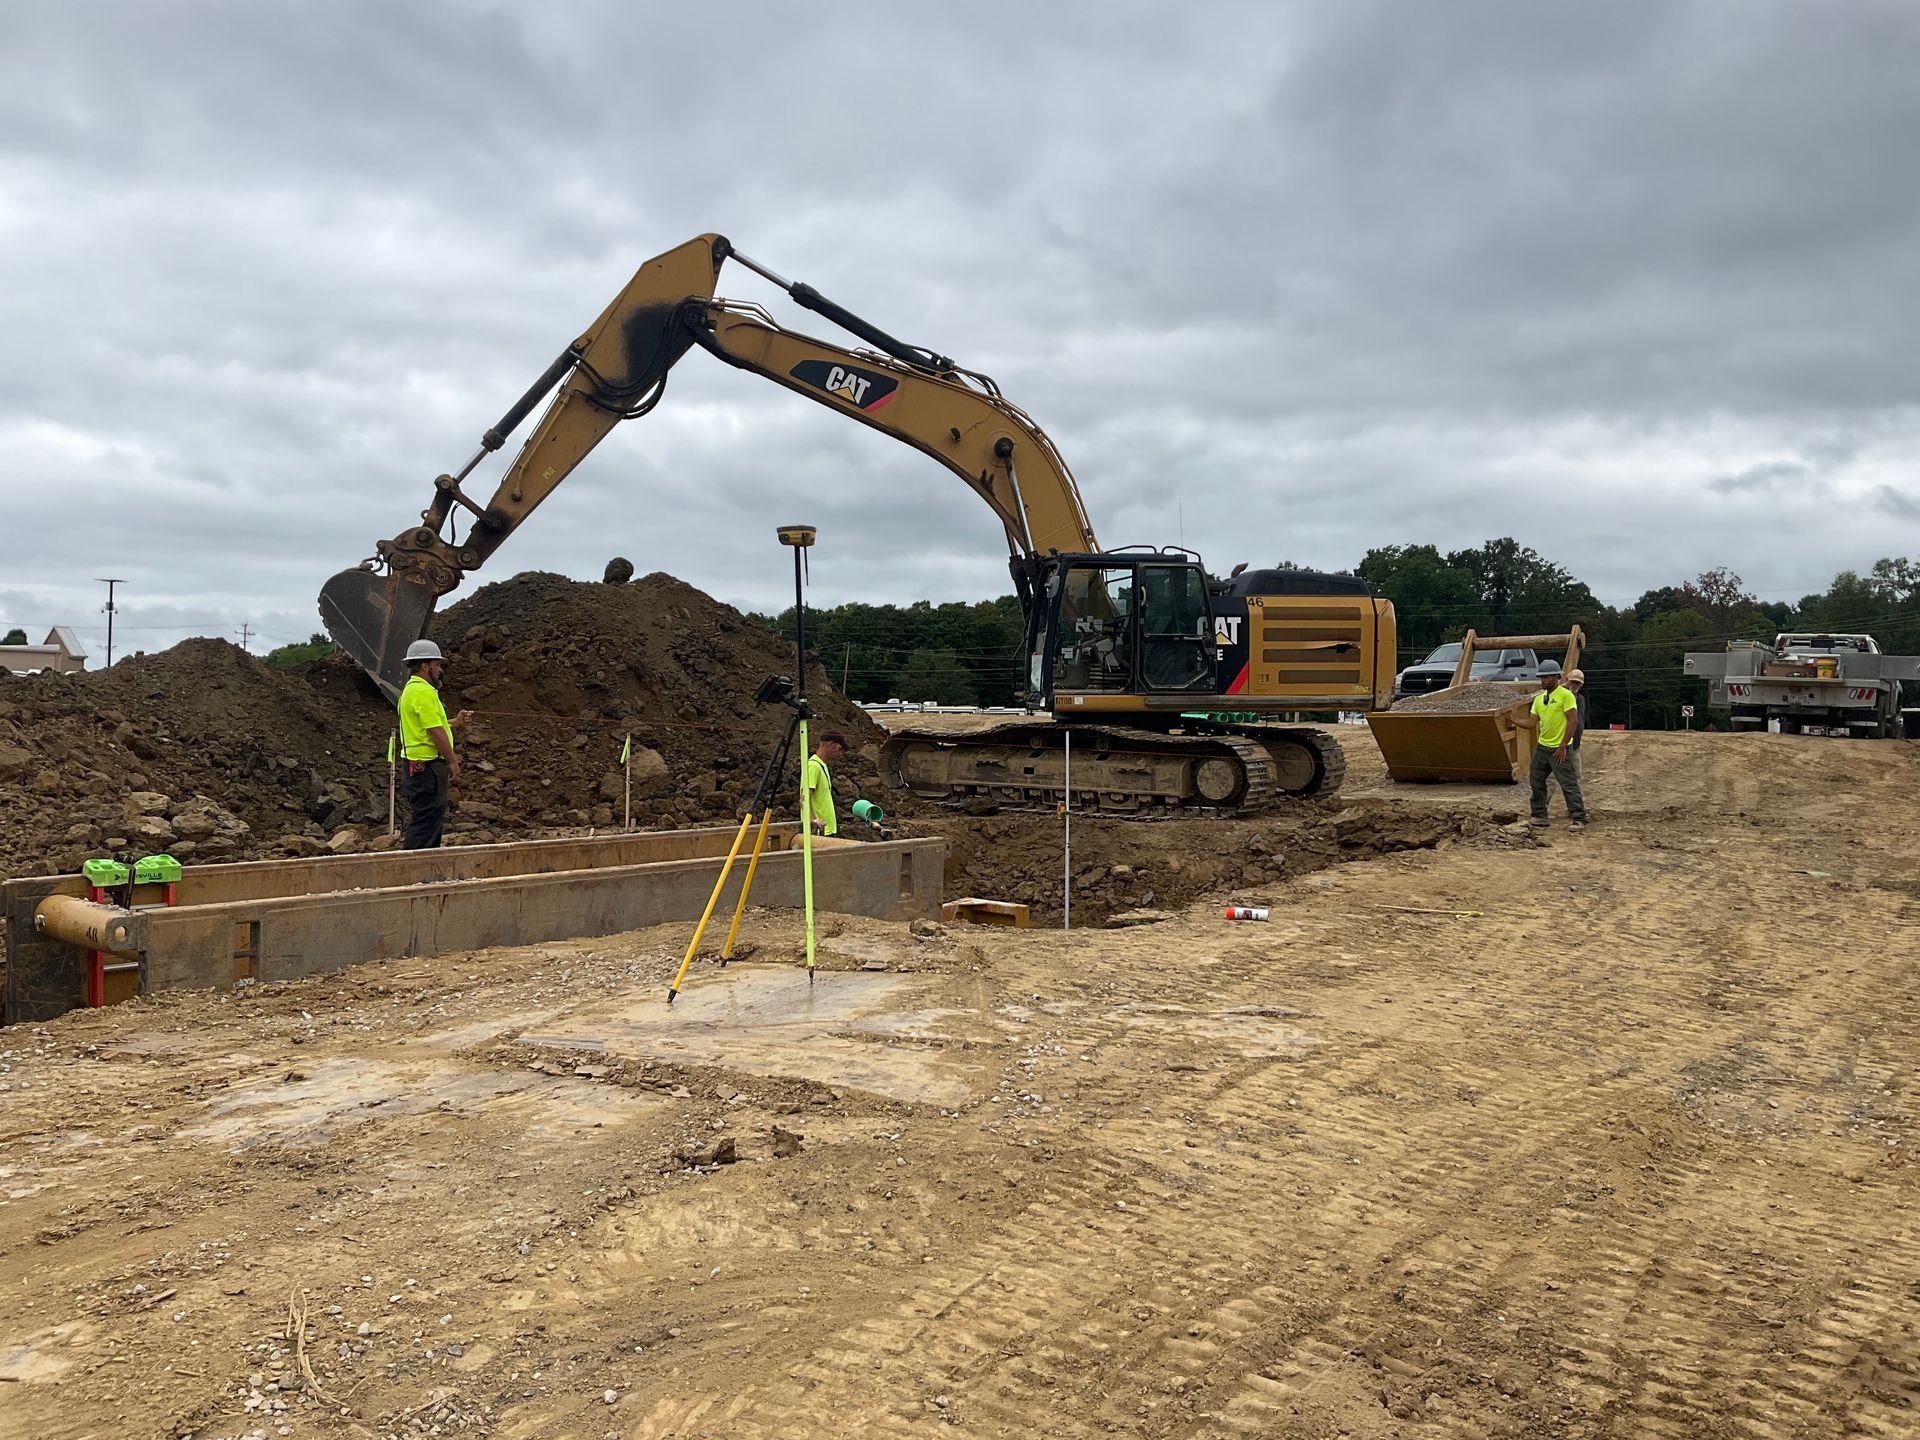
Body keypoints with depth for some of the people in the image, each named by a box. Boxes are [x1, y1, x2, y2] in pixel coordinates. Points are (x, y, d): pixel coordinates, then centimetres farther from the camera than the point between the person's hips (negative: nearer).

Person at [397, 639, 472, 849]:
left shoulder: (412, 688, 17)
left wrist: (455, 721, 26)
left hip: (420, 763, 11)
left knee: (433, 817, 17)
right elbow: (435, 731, -20)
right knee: (426, 818, -9)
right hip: (427, 764, -11)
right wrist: (453, 761, -16)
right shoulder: (423, 692, -17)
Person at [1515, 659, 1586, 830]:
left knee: (1569, 784, -7)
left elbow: (1573, 721, -16)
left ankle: (1579, 819, -3)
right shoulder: (1539, 698, 10)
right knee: (1537, 782, 11)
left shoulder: (1565, 695, -12)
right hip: (1542, 747, 8)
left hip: (1559, 749, -8)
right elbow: (1531, 723, 10)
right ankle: (1539, 816, 21)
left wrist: (1563, 746, -18)